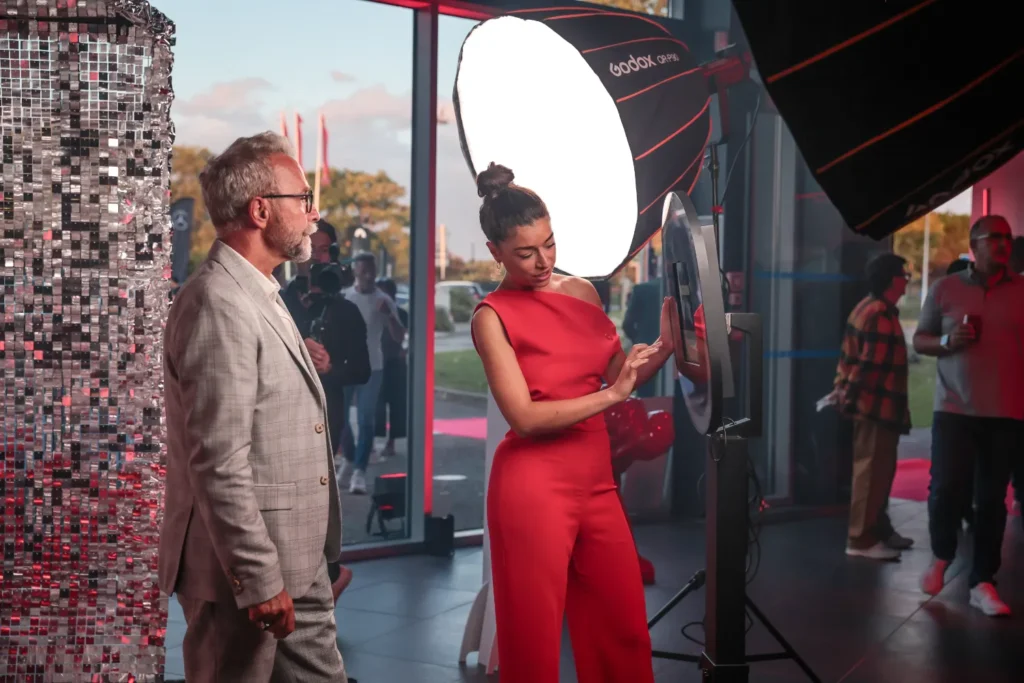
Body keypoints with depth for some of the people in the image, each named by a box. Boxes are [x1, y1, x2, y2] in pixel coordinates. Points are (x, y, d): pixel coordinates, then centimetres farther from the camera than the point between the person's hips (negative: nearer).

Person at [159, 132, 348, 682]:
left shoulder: (260, 297, 14)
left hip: (298, 564, 9)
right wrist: (259, 580, -22)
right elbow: (219, 464, -23)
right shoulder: (218, 304, -19)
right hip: (246, 573, -9)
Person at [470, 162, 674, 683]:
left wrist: (664, 347, -5)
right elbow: (525, 417, -16)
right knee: (535, 638, 7)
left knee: (624, 630, 11)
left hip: (597, 481, 5)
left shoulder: (581, 291, 9)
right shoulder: (492, 316, -7)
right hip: (535, 486, -5)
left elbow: (620, 375, 12)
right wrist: (610, 395, -18)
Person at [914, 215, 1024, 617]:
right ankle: (941, 556, 21)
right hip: (955, 408, -1)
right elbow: (919, 340, 10)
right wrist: (947, 341, -11)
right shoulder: (945, 289, 5)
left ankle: (982, 582, 12)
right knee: (946, 487, -7)